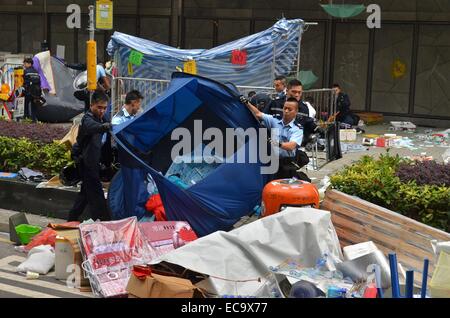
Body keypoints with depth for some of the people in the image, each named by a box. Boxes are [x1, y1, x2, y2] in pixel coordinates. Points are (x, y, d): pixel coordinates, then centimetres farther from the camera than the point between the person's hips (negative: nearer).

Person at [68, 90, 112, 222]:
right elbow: (95, 127, -45)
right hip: (87, 163, -10)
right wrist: (107, 126, -64)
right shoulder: (88, 119, -19)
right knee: (96, 195, -11)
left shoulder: (99, 119, 11)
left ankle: (72, 219, 30)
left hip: (92, 162, 10)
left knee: (86, 191, 19)